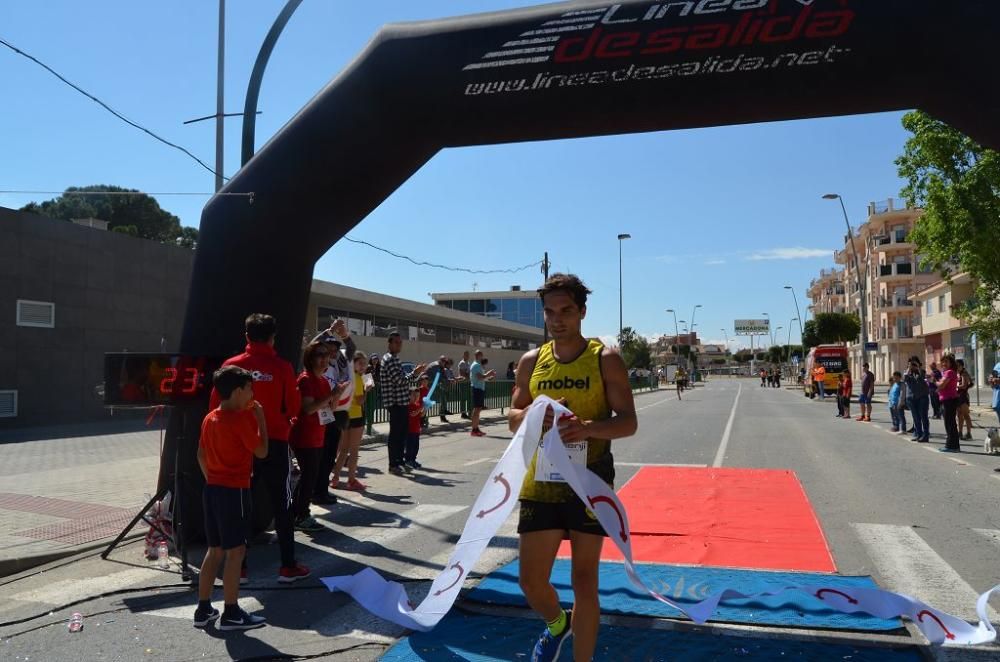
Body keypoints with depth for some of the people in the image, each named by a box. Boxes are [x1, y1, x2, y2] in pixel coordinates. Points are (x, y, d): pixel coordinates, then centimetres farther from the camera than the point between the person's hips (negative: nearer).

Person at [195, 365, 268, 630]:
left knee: (215, 550, 15)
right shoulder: (241, 419, -16)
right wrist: (261, 418, -7)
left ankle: (203, 609, 21)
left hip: (212, 489, 8)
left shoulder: (210, 418, 9)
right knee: (235, 551, -1)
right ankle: (231, 613, 4)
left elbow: (201, 455, 14)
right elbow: (261, 451, -12)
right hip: (234, 491, -8)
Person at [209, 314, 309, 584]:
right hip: (275, 443, -2)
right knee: (281, 505, 6)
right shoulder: (282, 367, -8)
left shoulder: (231, 365, -2)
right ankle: (288, 566, 9)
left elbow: (216, 405, 1)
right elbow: (293, 408, -2)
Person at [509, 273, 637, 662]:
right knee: (531, 581, 7)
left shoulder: (605, 359, -5)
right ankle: (557, 624, 40)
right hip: (541, 481, 3)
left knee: (584, 580, 6)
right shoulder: (531, 361, 4)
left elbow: (628, 422, -8)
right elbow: (513, 420, 10)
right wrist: (532, 413, -14)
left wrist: (589, 428, -28)